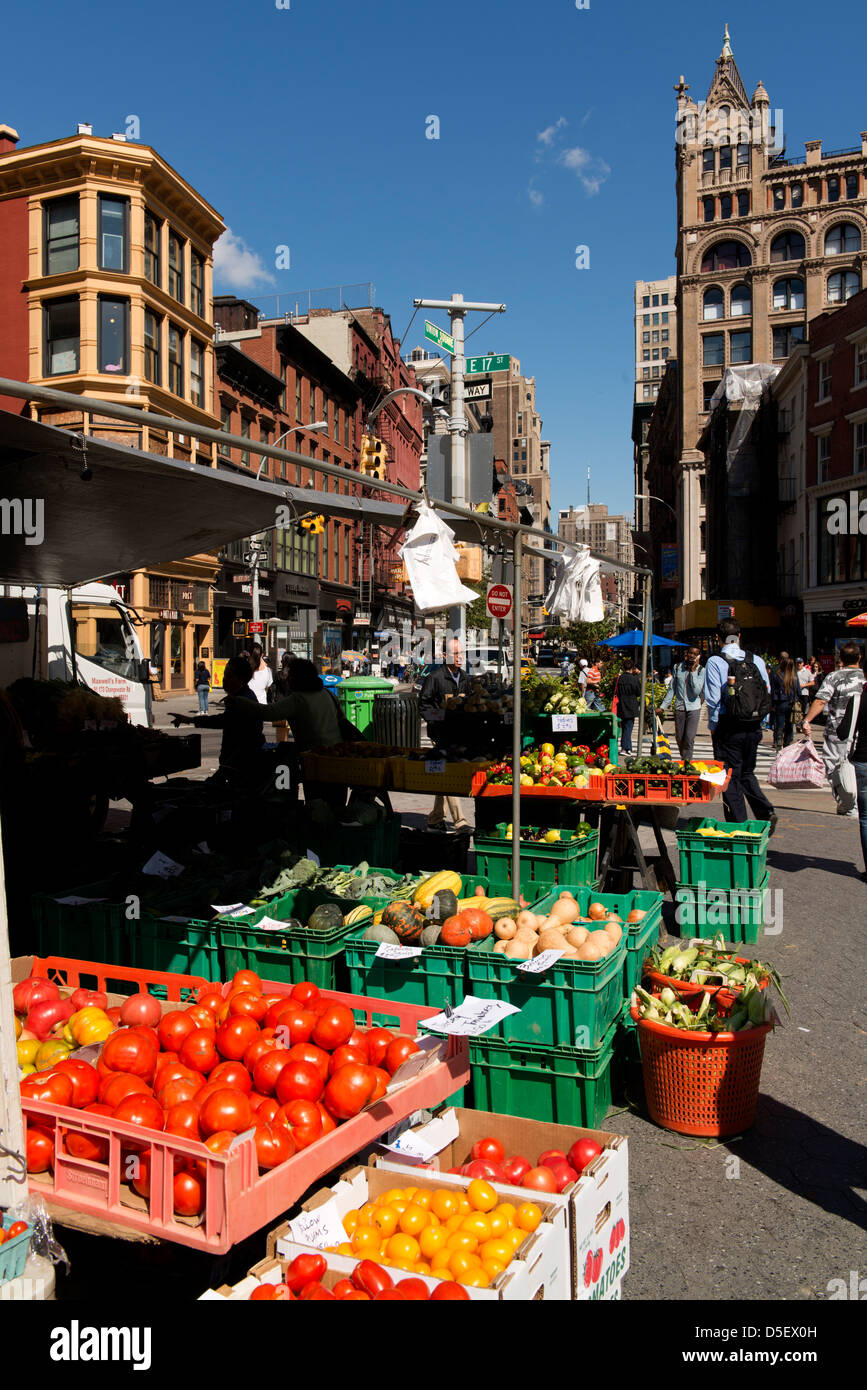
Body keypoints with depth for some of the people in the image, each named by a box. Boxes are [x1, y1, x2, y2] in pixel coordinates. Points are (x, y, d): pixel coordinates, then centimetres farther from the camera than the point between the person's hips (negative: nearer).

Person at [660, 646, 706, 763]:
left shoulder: (701, 670, -3)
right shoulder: (678, 667, 5)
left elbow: (696, 691, -15)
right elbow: (671, 689, 11)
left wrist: (693, 670, -15)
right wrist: (663, 706, 8)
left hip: (693, 707, -3)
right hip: (679, 707, 3)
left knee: (689, 738, -11)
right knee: (679, 737, 8)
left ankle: (687, 762, -5)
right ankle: (684, 758, 27)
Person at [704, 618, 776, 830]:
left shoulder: (715, 662, -10)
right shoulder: (756, 661, 2)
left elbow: (713, 699, -12)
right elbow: (767, 693, 5)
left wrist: (713, 726, 0)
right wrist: (759, 722, 14)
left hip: (728, 728, -4)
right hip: (754, 727, 4)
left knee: (730, 777, 6)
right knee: (747, 773, 20)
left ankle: (739, 826, 6)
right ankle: (766, 812, 3)